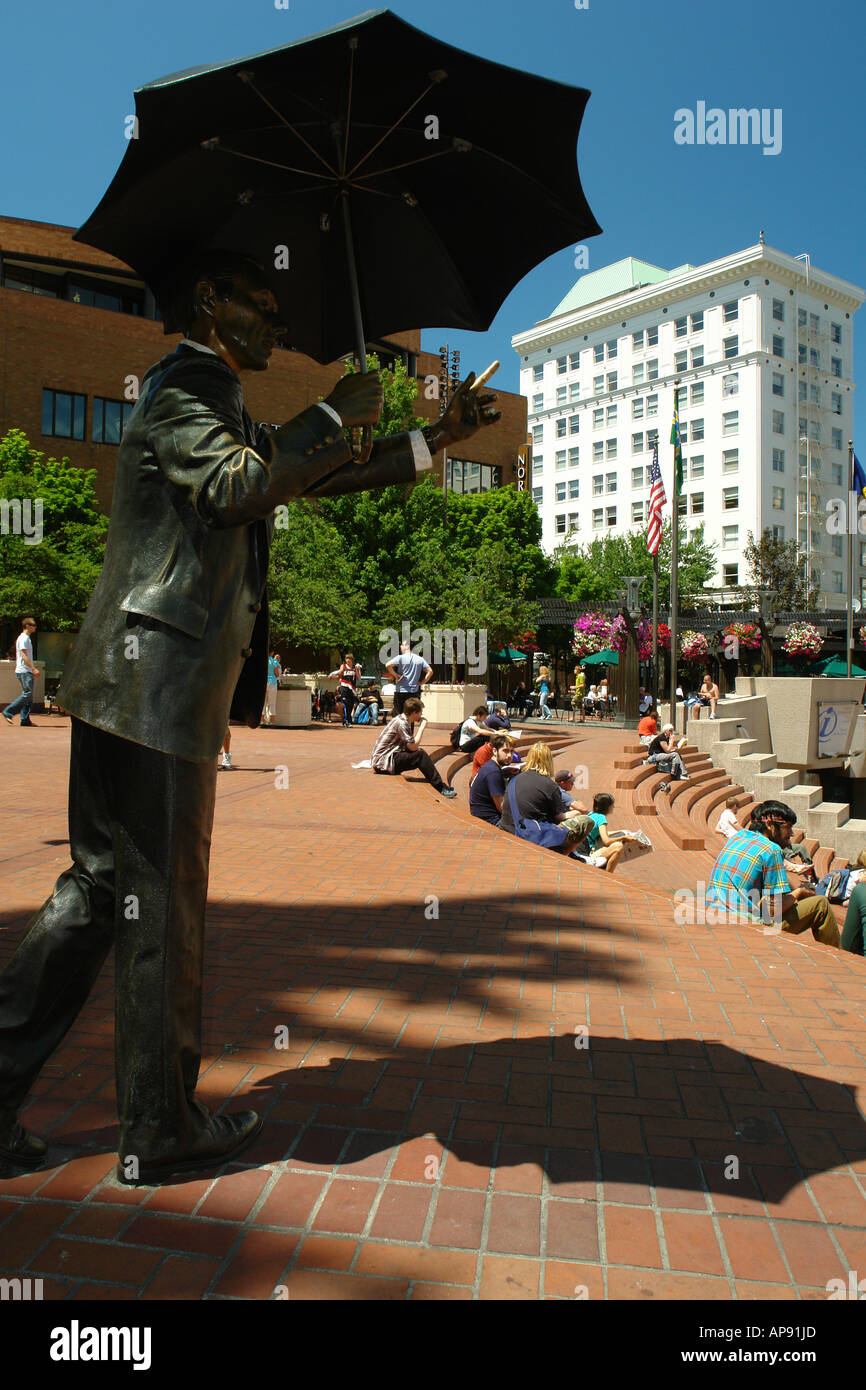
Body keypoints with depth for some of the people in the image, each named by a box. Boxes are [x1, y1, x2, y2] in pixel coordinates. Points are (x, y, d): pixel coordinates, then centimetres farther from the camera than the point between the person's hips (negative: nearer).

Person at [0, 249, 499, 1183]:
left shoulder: (219, 411, 27)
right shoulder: (180, 391, -4)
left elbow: (322, 479, 29)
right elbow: (240, 486, -24)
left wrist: (438, 437, 26)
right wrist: (334, 415, -9)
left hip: (131, 687, 10)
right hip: (158, 685, -10)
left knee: (100, 888, 13)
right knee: (162, 903, -1)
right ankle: (159, 1131, 14)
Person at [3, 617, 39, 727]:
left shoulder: (27, 638, 20)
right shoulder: (23, 638, -10)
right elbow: (23, 656, -18)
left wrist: (33, 669, 22)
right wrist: (34, 669, -21)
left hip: (27, 671, 10)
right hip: (24, 671, -10)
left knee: (28, 695, 6)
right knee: (27, 694, -14)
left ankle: (25, 720, 5)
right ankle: (8, 712, -8)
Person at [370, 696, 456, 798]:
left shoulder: (404, 720, 12)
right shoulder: (401, 723, -18)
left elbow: (412, 744, 12)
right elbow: (413, 747, -19)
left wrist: (416, 725, 3)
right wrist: (422, 727, -12)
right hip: (382, 762, -10)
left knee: (420, 752, 5)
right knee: (420, 755, -18)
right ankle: (441, 788, -14)